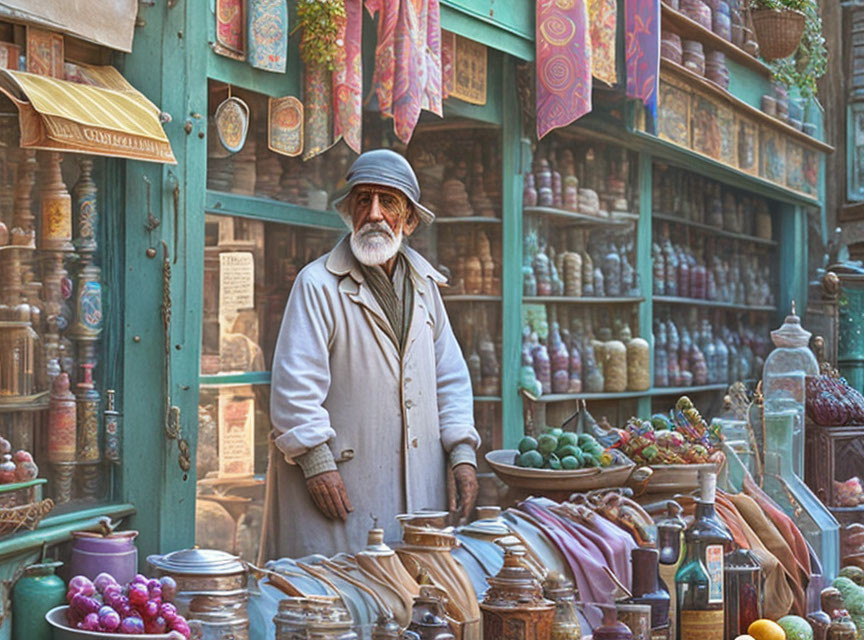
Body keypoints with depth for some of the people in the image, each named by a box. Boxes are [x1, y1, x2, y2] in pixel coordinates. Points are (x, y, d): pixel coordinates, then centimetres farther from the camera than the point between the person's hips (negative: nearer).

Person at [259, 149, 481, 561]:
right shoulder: (318, 284, -6)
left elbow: (450, 377, 17)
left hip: (420, 478, 6)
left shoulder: (424, 285, 14)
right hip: (342, 481, -5)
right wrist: (316, 462, -16)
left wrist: (462, 453, 7)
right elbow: (294, 385, -11)